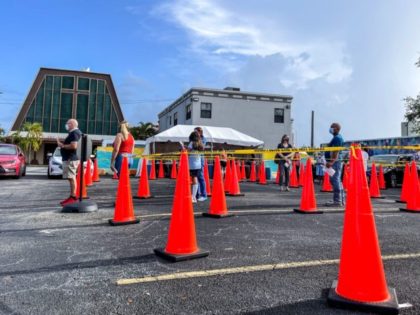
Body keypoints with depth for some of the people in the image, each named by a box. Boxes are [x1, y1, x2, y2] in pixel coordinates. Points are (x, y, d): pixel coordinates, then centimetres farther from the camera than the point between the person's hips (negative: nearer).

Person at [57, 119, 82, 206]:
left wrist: (62, 146, -13)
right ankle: (72, 196, 16)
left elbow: (73, 146, -25)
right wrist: (62, 144, 14)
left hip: (70, 159, -11)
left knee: (71, 178, -10)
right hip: (69, 158, 11)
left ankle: (73, 197, -9)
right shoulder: (73, 133, 21)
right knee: (72, 178, 12)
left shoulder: (74, 133, -13)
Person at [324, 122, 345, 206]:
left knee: (335, 180, -11)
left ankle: (337, 201, -11)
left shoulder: (337, 138, -12)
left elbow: (336, 152, -22)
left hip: (335, 162, -11)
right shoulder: (337, 137, 21)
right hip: (335, 162, 11)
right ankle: (341, 200, 21)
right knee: (337, 181, 14)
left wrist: (331, 162, -29)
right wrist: (331, 162, 24)